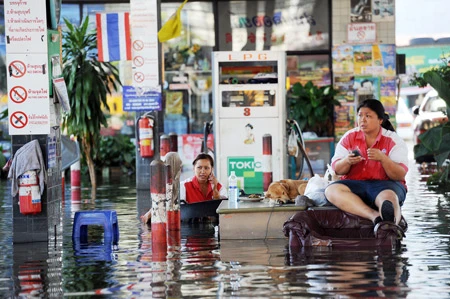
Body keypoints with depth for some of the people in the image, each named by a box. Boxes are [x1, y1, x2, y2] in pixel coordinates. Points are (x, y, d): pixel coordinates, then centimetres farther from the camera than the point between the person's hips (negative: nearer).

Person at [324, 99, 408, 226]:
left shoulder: (393, 140, 0)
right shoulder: (349, 137, 9)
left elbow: (400, 175, -8)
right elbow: (337, 170, 6)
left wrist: (383, 158, -25)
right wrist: (347, 161, -18)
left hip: (385, 184, -3)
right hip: (355, 184, 3)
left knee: (389, 196, -40)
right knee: (331, 190, -29)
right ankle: (373, 214, -52)